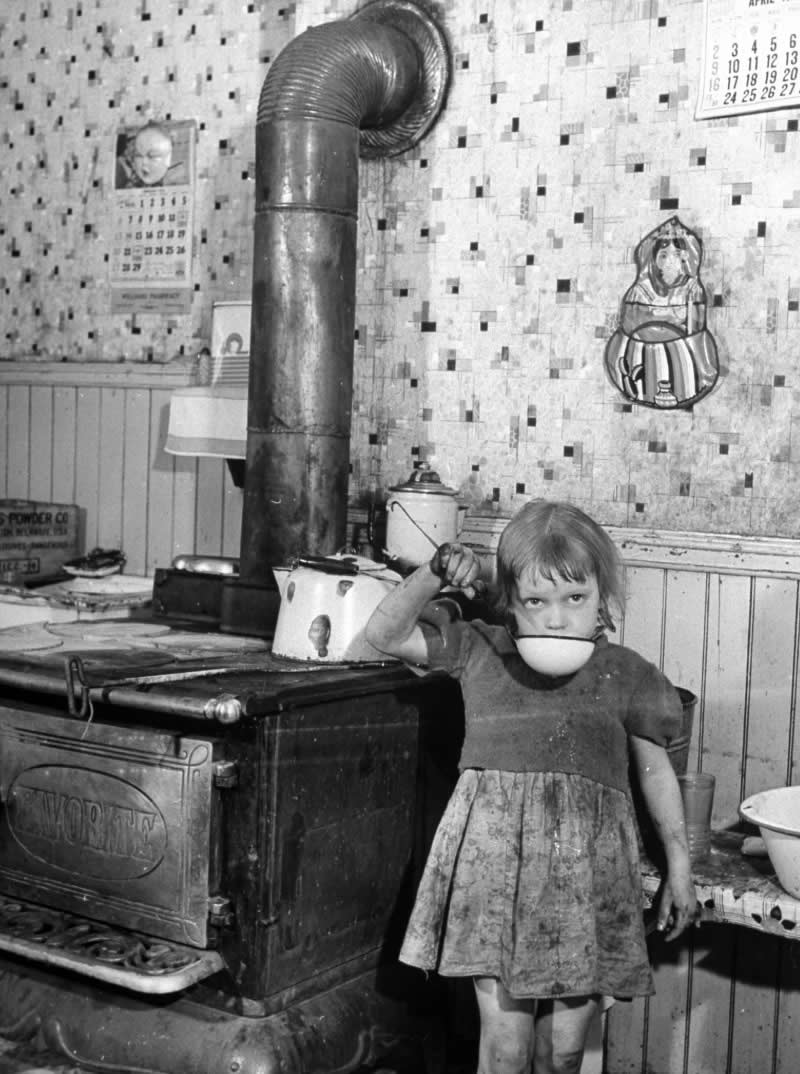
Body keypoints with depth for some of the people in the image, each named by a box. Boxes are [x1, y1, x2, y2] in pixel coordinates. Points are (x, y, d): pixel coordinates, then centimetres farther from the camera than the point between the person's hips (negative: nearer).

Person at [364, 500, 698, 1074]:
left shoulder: (624, 673, 7)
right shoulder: (481, 651, 6)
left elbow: (655, 767, 15)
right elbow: (385, 634, 5)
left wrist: (679, 866, 16)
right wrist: (435, 574, -9)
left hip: (588, 871, 1)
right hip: (495, 860, -1)